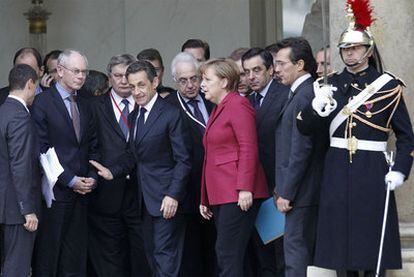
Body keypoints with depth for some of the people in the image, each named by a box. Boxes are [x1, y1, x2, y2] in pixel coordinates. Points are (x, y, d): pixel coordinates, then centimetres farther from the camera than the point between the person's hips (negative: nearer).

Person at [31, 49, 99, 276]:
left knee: (75, 258, 7)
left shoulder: (84, 106, 15)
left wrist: (92, 178, 1)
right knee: (47, 253, -1)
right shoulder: (43, 103, -7)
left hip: (81, 191, 6)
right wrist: (70, 180, -14)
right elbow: (41, 150, -12)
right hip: (55, 191, -6)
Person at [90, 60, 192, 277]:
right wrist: (112, 172, -1)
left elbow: (183, 160, -12)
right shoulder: (134, 116, 14)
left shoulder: (171, 115, -11)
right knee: (152, 253, 10)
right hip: (146, 199, 8)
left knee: (165, 255, -9)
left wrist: (173, 195, -19)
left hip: (166, 199, -8)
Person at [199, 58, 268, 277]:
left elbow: (248, 148, -15)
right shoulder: (218, 110, 22)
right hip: (220, 196, 9)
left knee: (228, 255, -13)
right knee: (226, 256, 7)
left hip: (237, 195, -9)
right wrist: (205, 199, 22)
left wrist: (245, 188, -22)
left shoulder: (237, 105, -6)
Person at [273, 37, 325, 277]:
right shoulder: (302, 93, 15)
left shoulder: (304, 97, -16)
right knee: (306, 249, 12)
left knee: (296, 250, -9)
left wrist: (286, 193, -17)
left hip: (301, 192, -10)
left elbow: (301, 150, -20)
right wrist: (283, 189, 17)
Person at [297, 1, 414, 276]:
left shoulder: (388, 86, 0)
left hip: (373, 172, -3)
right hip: (337, 172, 3)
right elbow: (305, 128, 6)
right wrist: (317, 106, -14)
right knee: (340, 240, 4)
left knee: (373, 241, -2)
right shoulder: (331, 85, 9)